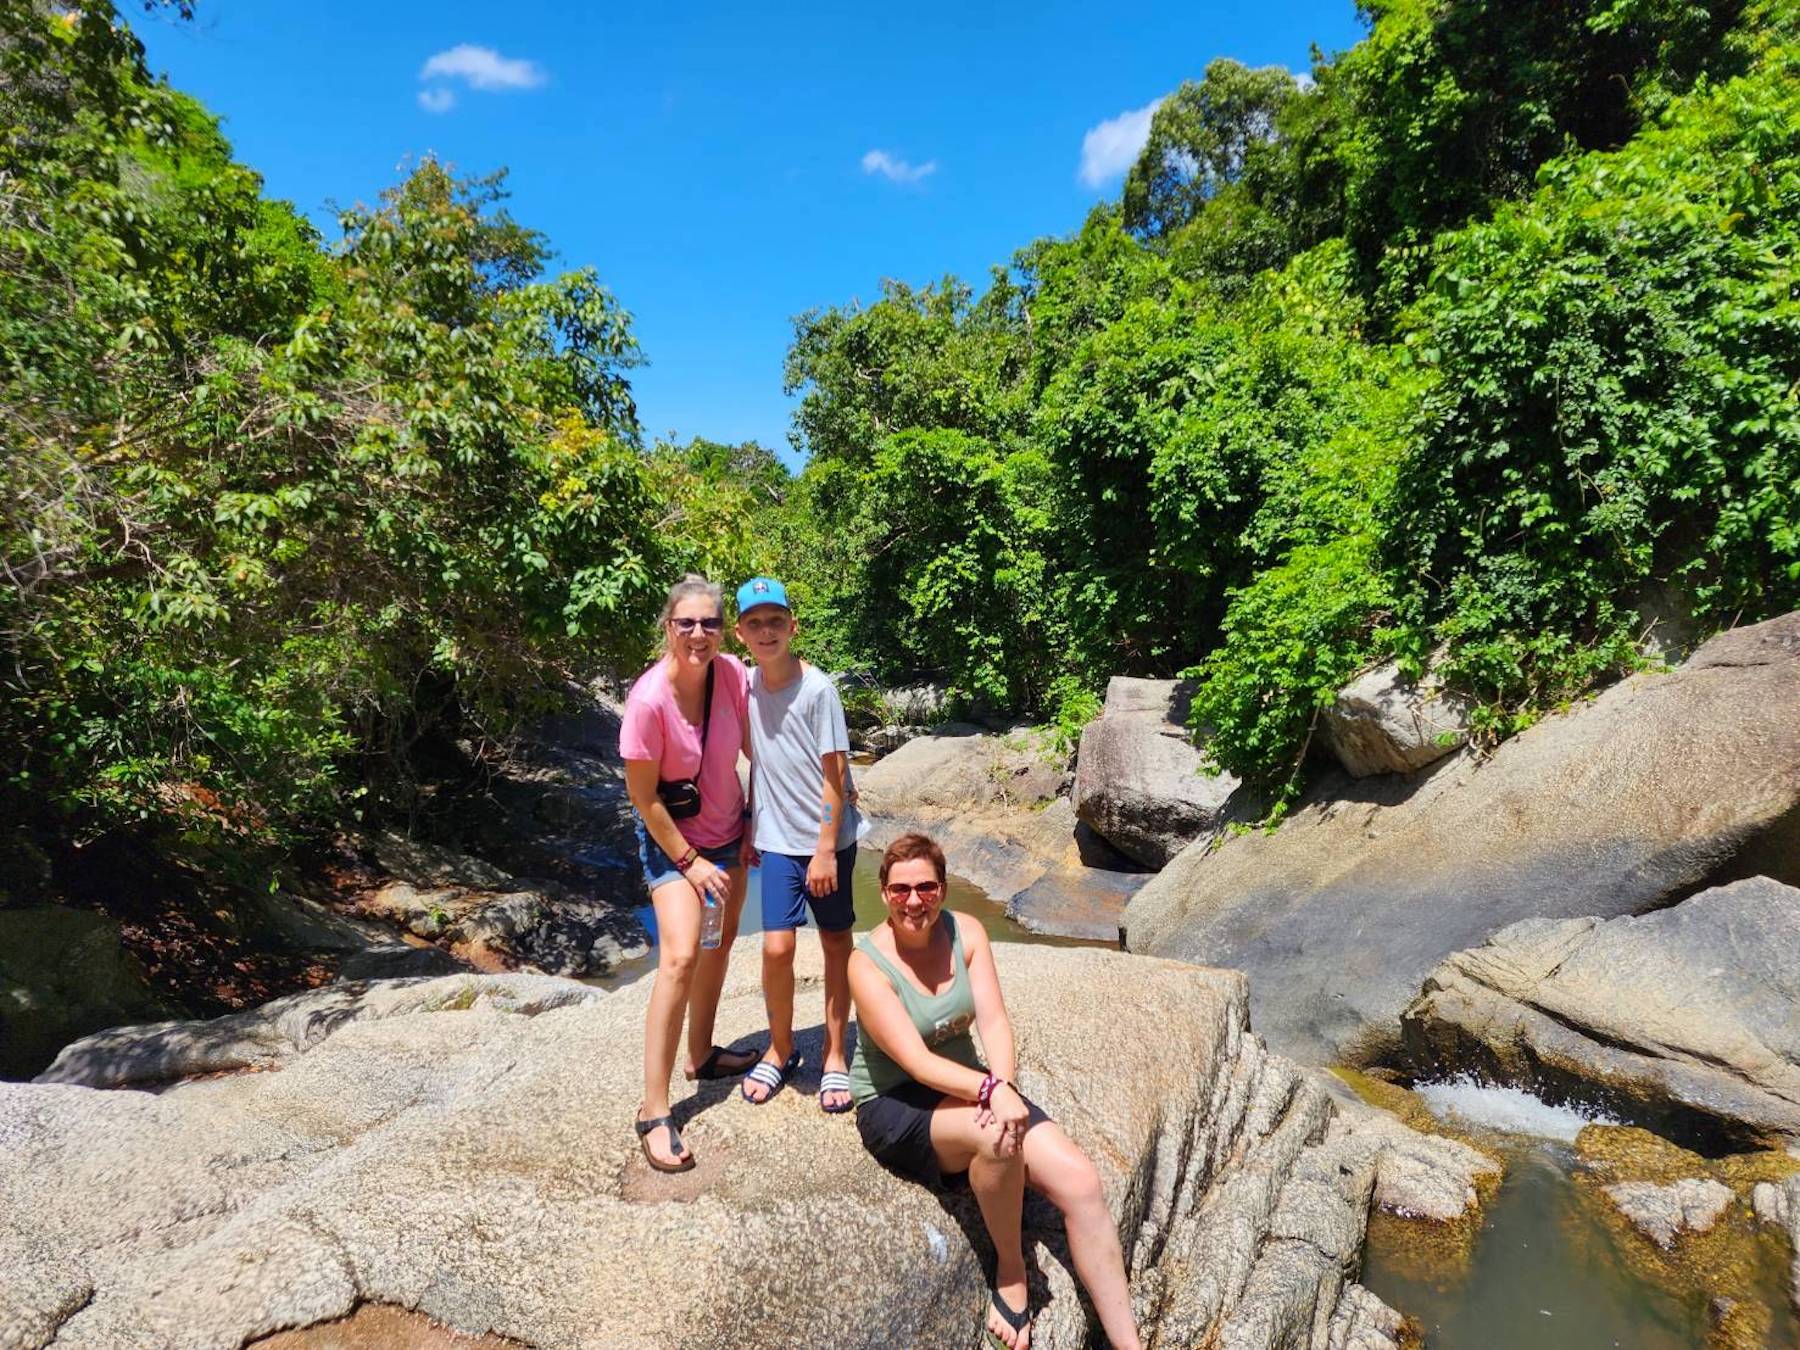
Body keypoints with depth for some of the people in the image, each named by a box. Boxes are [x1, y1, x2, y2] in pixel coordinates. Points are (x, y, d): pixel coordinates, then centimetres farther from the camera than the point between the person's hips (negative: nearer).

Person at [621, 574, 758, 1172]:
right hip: (670, 837, -6)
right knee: (680, 957, -17)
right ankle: (654, 1112, -5)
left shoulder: (734, 676, -14)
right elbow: (643, 796, -19)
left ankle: (701, 1054, 40)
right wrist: (690, 863, -14)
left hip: (727, 831, 6)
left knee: (719, 946, 18)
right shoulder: (649, 699, -27)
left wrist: (753, 827, 0)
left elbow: (755, 749, 0)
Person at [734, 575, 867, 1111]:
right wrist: (751, 826, 13)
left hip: (829, 840, -3)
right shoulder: (745, 685, 1)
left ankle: (835, 1056, 26)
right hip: (778, 840, 3)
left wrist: (826, 850, -14)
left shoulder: (818, 689, -14)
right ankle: (780, 1050, 20)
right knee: (777, 947, -4)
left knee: (837, 945, 9)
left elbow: (835, 774, -13)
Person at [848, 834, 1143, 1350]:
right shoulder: (868, 964, -18)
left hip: (967, 1087, 5)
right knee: (998, 1137, -35)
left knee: (1080, 1180, -14)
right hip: (894, 1106, -5)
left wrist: (1003, 1085, -29)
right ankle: (1010, 1266, -6)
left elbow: (994, 1020, -11)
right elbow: (916, 1061, -24)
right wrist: (991, 1091, -37)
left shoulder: (966, 932, -5)